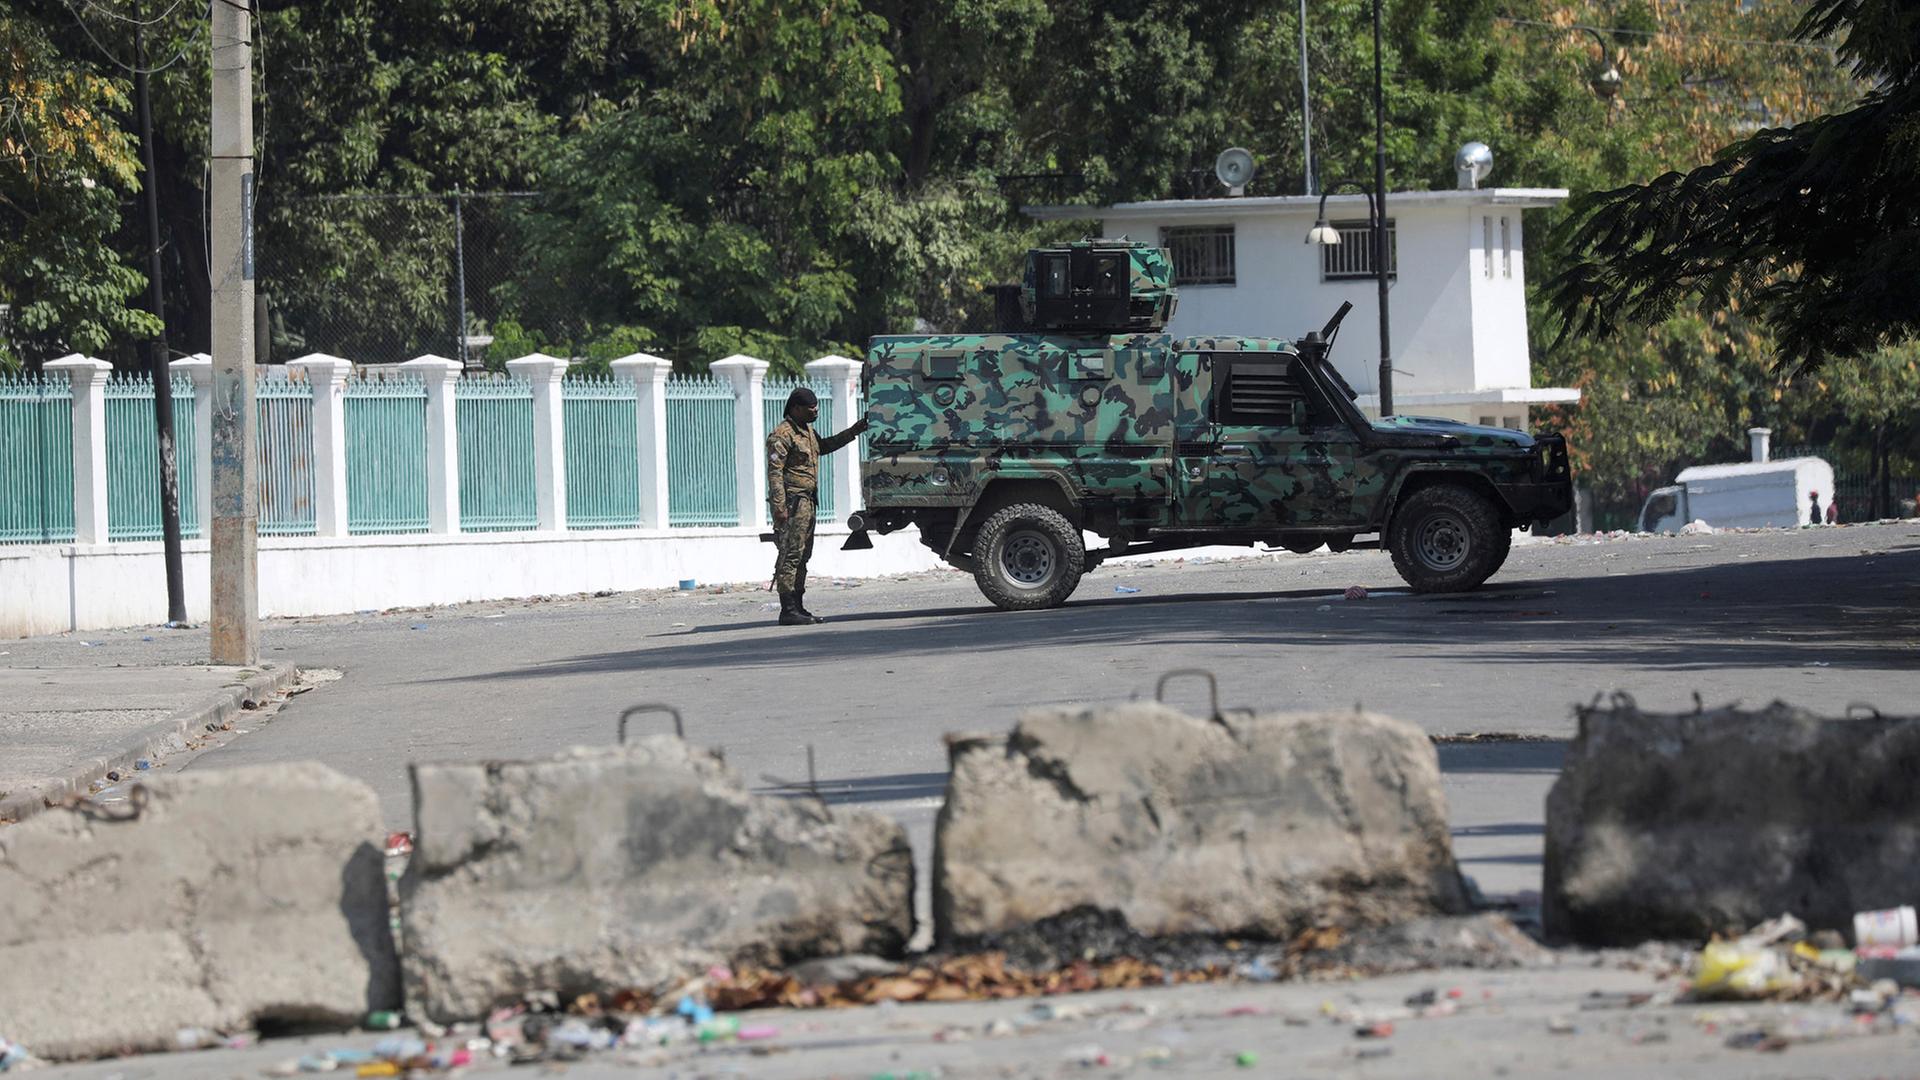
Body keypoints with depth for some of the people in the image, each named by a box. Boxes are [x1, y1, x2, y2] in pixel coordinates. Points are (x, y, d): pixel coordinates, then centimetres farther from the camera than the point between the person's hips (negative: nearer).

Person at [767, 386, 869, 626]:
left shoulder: (807, 431, 18)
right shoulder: (782, 435, -13)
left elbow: (825, 446, 37)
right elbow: (774, 471, -18)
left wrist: (857, 430, 33)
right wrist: (779, 506, -25)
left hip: (807, 501, 10)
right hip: (792, 501, -10)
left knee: (802, 556, 12)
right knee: (791, 555, -11)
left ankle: (798, 608, 17)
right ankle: (788, 610, -14)